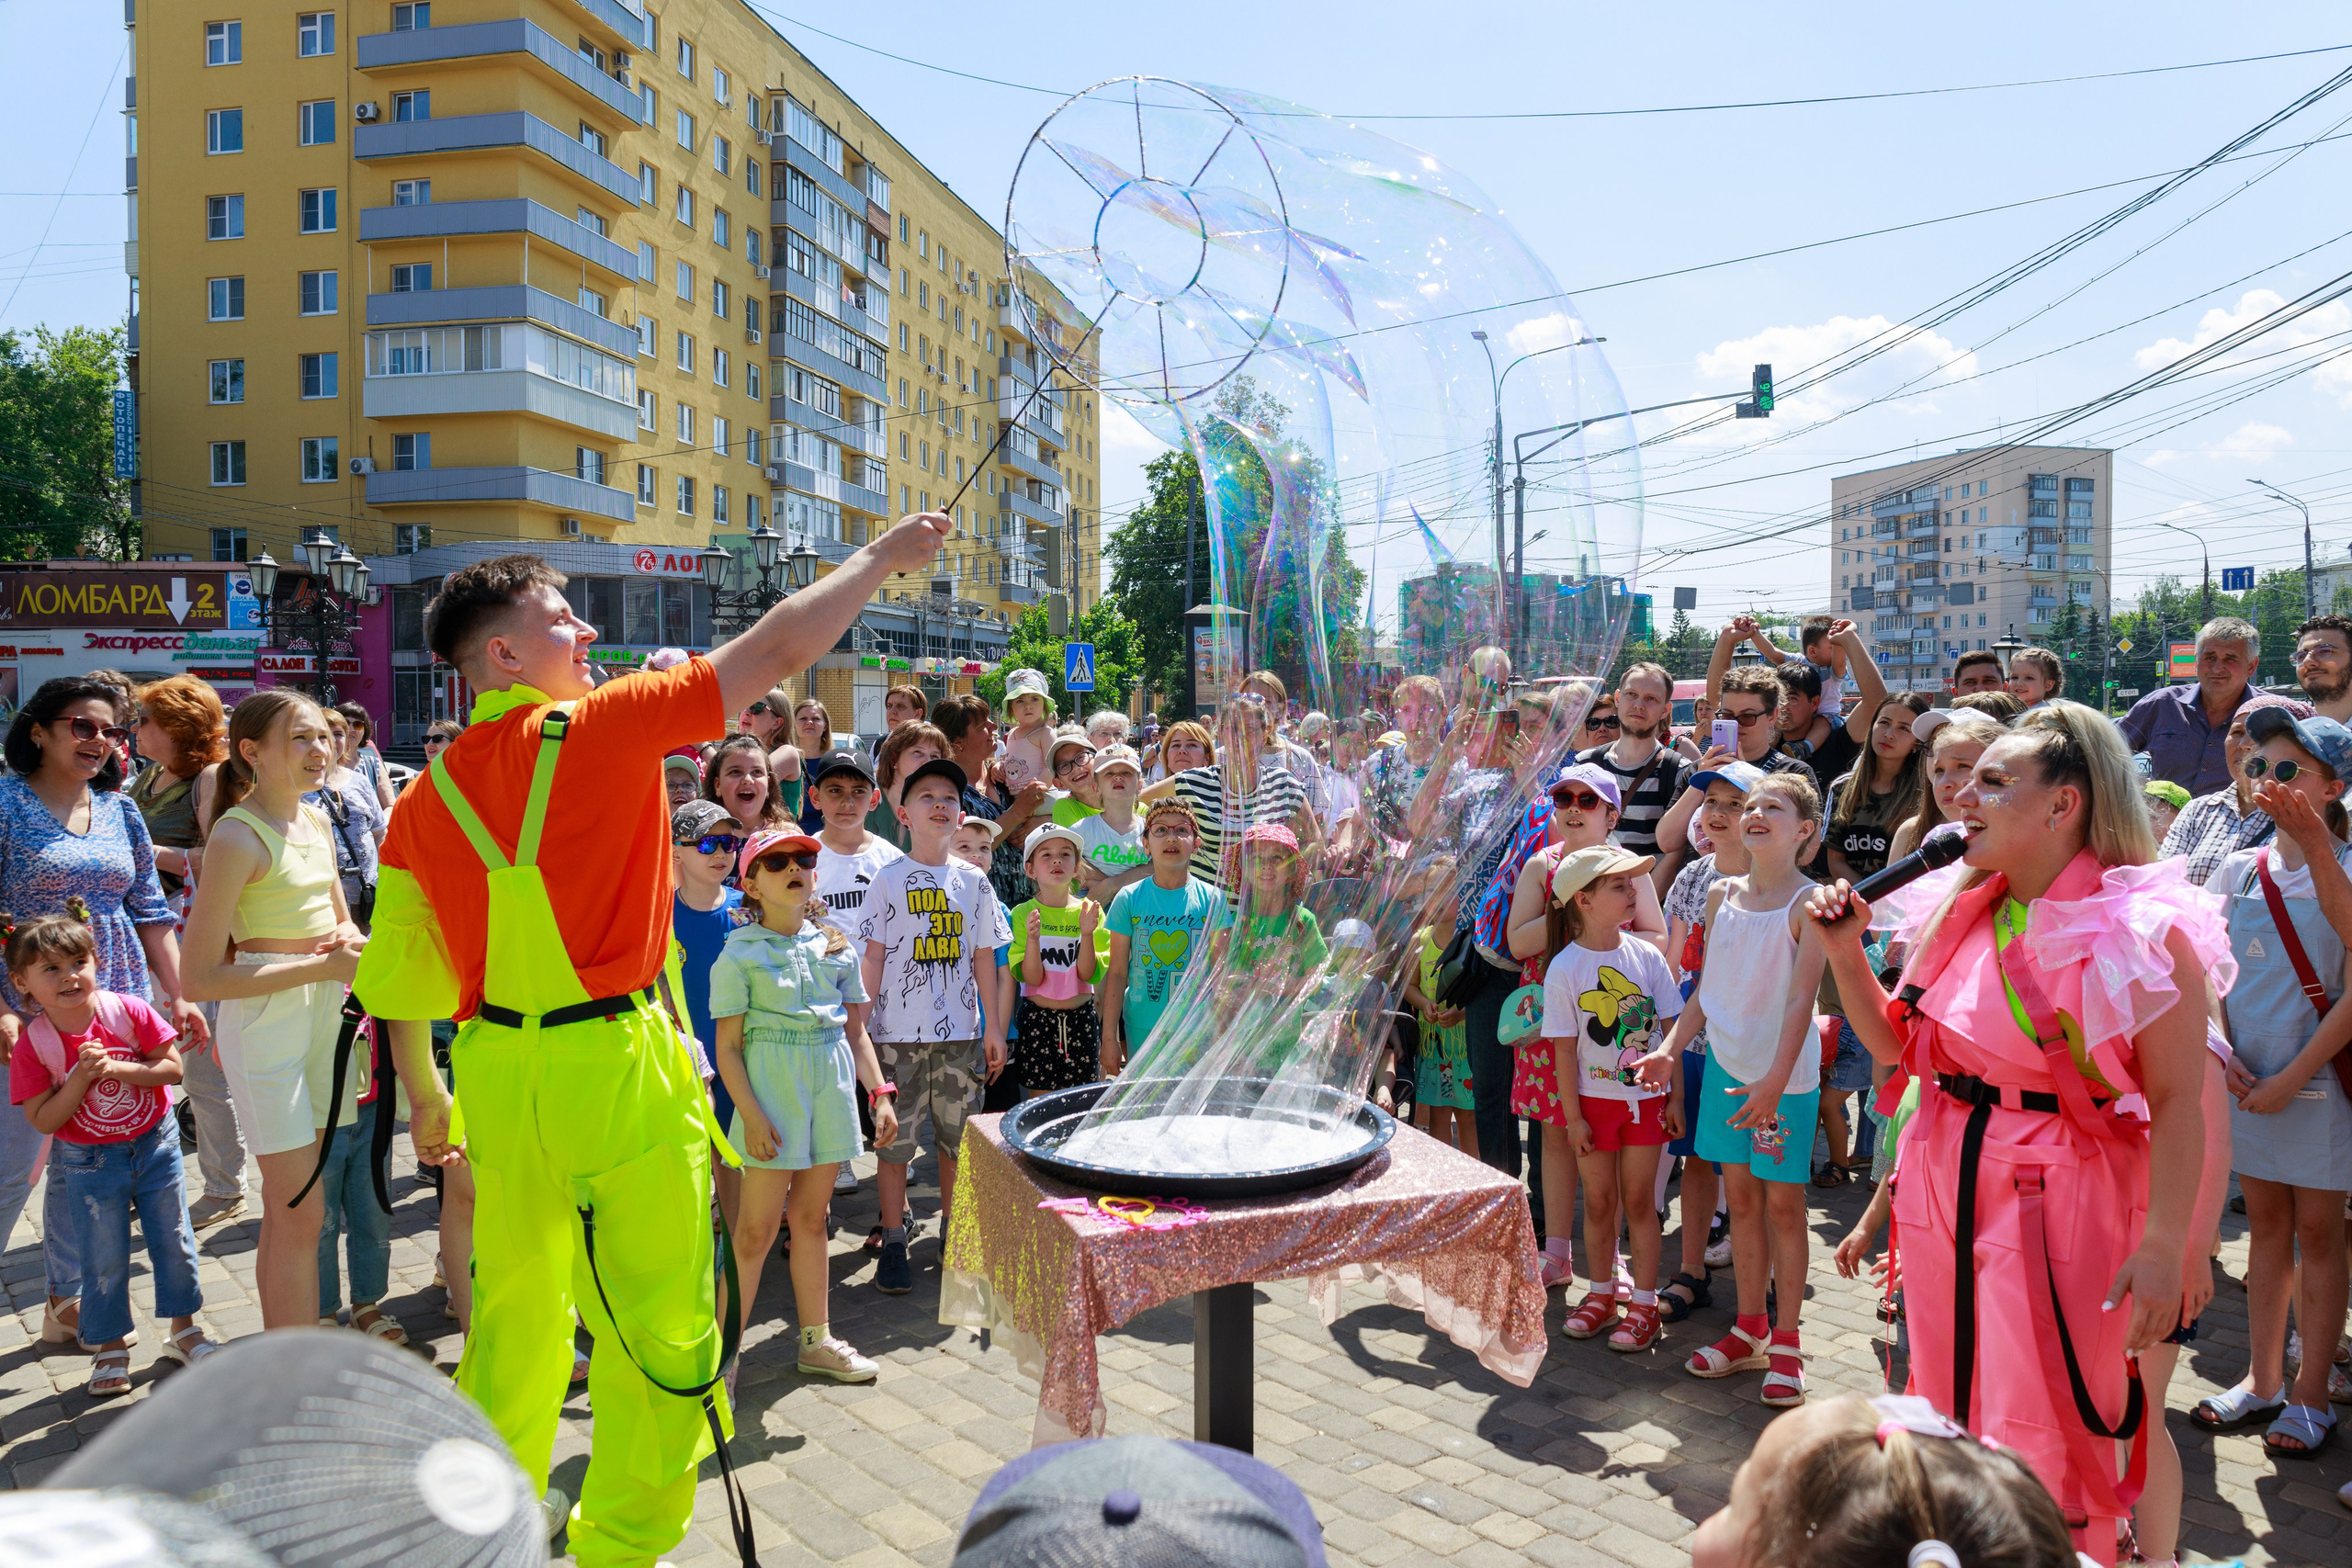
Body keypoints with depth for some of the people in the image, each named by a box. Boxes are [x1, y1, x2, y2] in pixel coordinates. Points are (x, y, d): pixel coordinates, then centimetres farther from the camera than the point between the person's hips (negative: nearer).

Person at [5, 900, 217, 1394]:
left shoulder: (128, 1011, -12)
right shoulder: (34, 1045, -12)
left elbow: (172, 1068, -12)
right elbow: (43, 1121, -12)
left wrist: (115, 1068, -23)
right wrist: (81, 1077, -24)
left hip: (154, 1144, 1)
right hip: (90, 1164, -1)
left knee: (173, 1241, 10)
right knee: (103, 1260, 7)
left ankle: (183, 1330, 28)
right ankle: (111, 1346, 26)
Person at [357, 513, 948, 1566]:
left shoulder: (423, 800, 5)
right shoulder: (601, 726, -10)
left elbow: (400, 977, 9)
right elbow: (782, 646, -8)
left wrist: (424, 1100, 23)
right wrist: (882, 557, 3)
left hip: (497, 1071, 7)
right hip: (612, 1062, -7)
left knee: (516, 1316, 23)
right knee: (663, 1325, 7)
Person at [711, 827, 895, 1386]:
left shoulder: (837, 946, 8)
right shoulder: (739, 955, -5)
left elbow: (855, 1030, 13)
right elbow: (728, 1046, -7)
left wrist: (880, 1092, 5)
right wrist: (751, 1116, -15)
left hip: (832, 1087, 5)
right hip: (772, 1086, -4)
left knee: (811, 1218, 15)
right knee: (757, 1229, -1)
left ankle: (817, 1341, 26)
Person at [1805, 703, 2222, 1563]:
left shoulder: (2142, 930, -12)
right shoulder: (1967, 913, 7)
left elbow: (2178, 1102, -13)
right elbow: (1896, 1045, 13)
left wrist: (2165, 1243, -18)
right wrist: (1845, 950, 1)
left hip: (2059, 1206, -6)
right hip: (1941, 1193, 7)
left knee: (2037, 1456, 1)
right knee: (1946, 1424, 18)